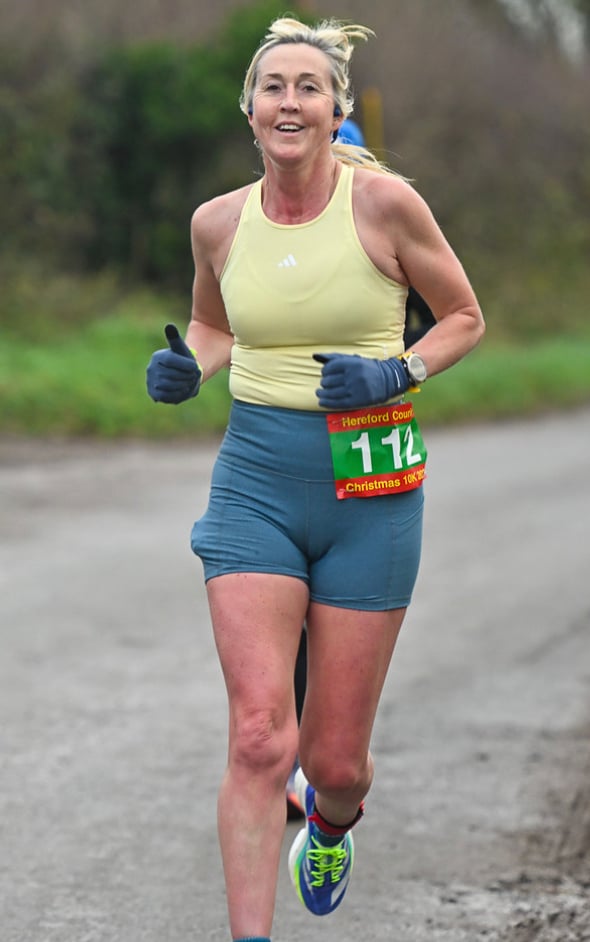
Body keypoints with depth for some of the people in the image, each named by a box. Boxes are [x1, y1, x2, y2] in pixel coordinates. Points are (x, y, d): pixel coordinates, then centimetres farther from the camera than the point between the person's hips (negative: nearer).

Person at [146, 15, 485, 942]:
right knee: (259, 738, -14)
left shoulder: (385, 202, -7)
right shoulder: (218, 222, 2)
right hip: (256, 481, 2)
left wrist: (399, 372, -13)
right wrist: (187, 367, -1)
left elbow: (465, 318, 5)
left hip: (371, 489, -1)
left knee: (336, 762, 6)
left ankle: (329, 828, 43)